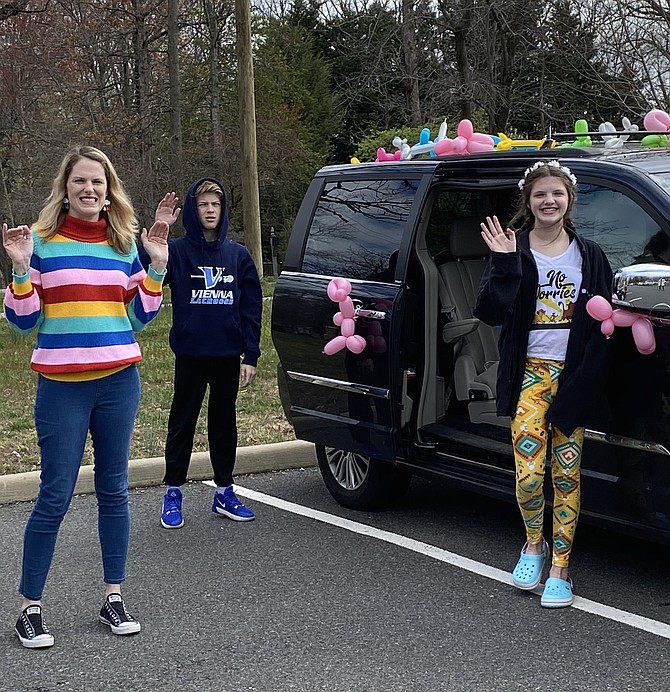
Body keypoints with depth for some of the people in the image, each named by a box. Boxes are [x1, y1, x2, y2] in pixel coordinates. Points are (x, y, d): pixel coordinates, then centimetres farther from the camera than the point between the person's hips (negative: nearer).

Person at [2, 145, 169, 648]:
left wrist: (156, 268, 0)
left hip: (119, 380, 3)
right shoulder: (41, 241, -2)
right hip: (62, 384, -3)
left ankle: (114, 596, 20)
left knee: (114, 489, 10)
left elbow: (141, 317, 11)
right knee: (55, 496, -2)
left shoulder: (125, 243, 8)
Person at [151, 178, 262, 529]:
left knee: (224, 423, 12)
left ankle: (224, 493, 22)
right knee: (182, 424, 5)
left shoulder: (238, 254, 6)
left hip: (228, 355, 3)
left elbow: (251, 308, 5)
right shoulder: (177, 251, -2)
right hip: (190, 355, -3)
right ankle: (173, 495, 13)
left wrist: (251, 355, -1)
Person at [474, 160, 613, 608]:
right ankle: (534, 544, 17)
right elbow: (491, 313, -9)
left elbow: (605, 318, 7)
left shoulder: (589, 256, 7)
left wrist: (587, 378, -5)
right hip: (529, 372, -2)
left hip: (573, 374, 2)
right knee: (529, 474, -11)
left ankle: (560, 569, 12)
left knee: (567, 474, 3)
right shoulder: (512, 250, 1)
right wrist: (505, 263, -20)